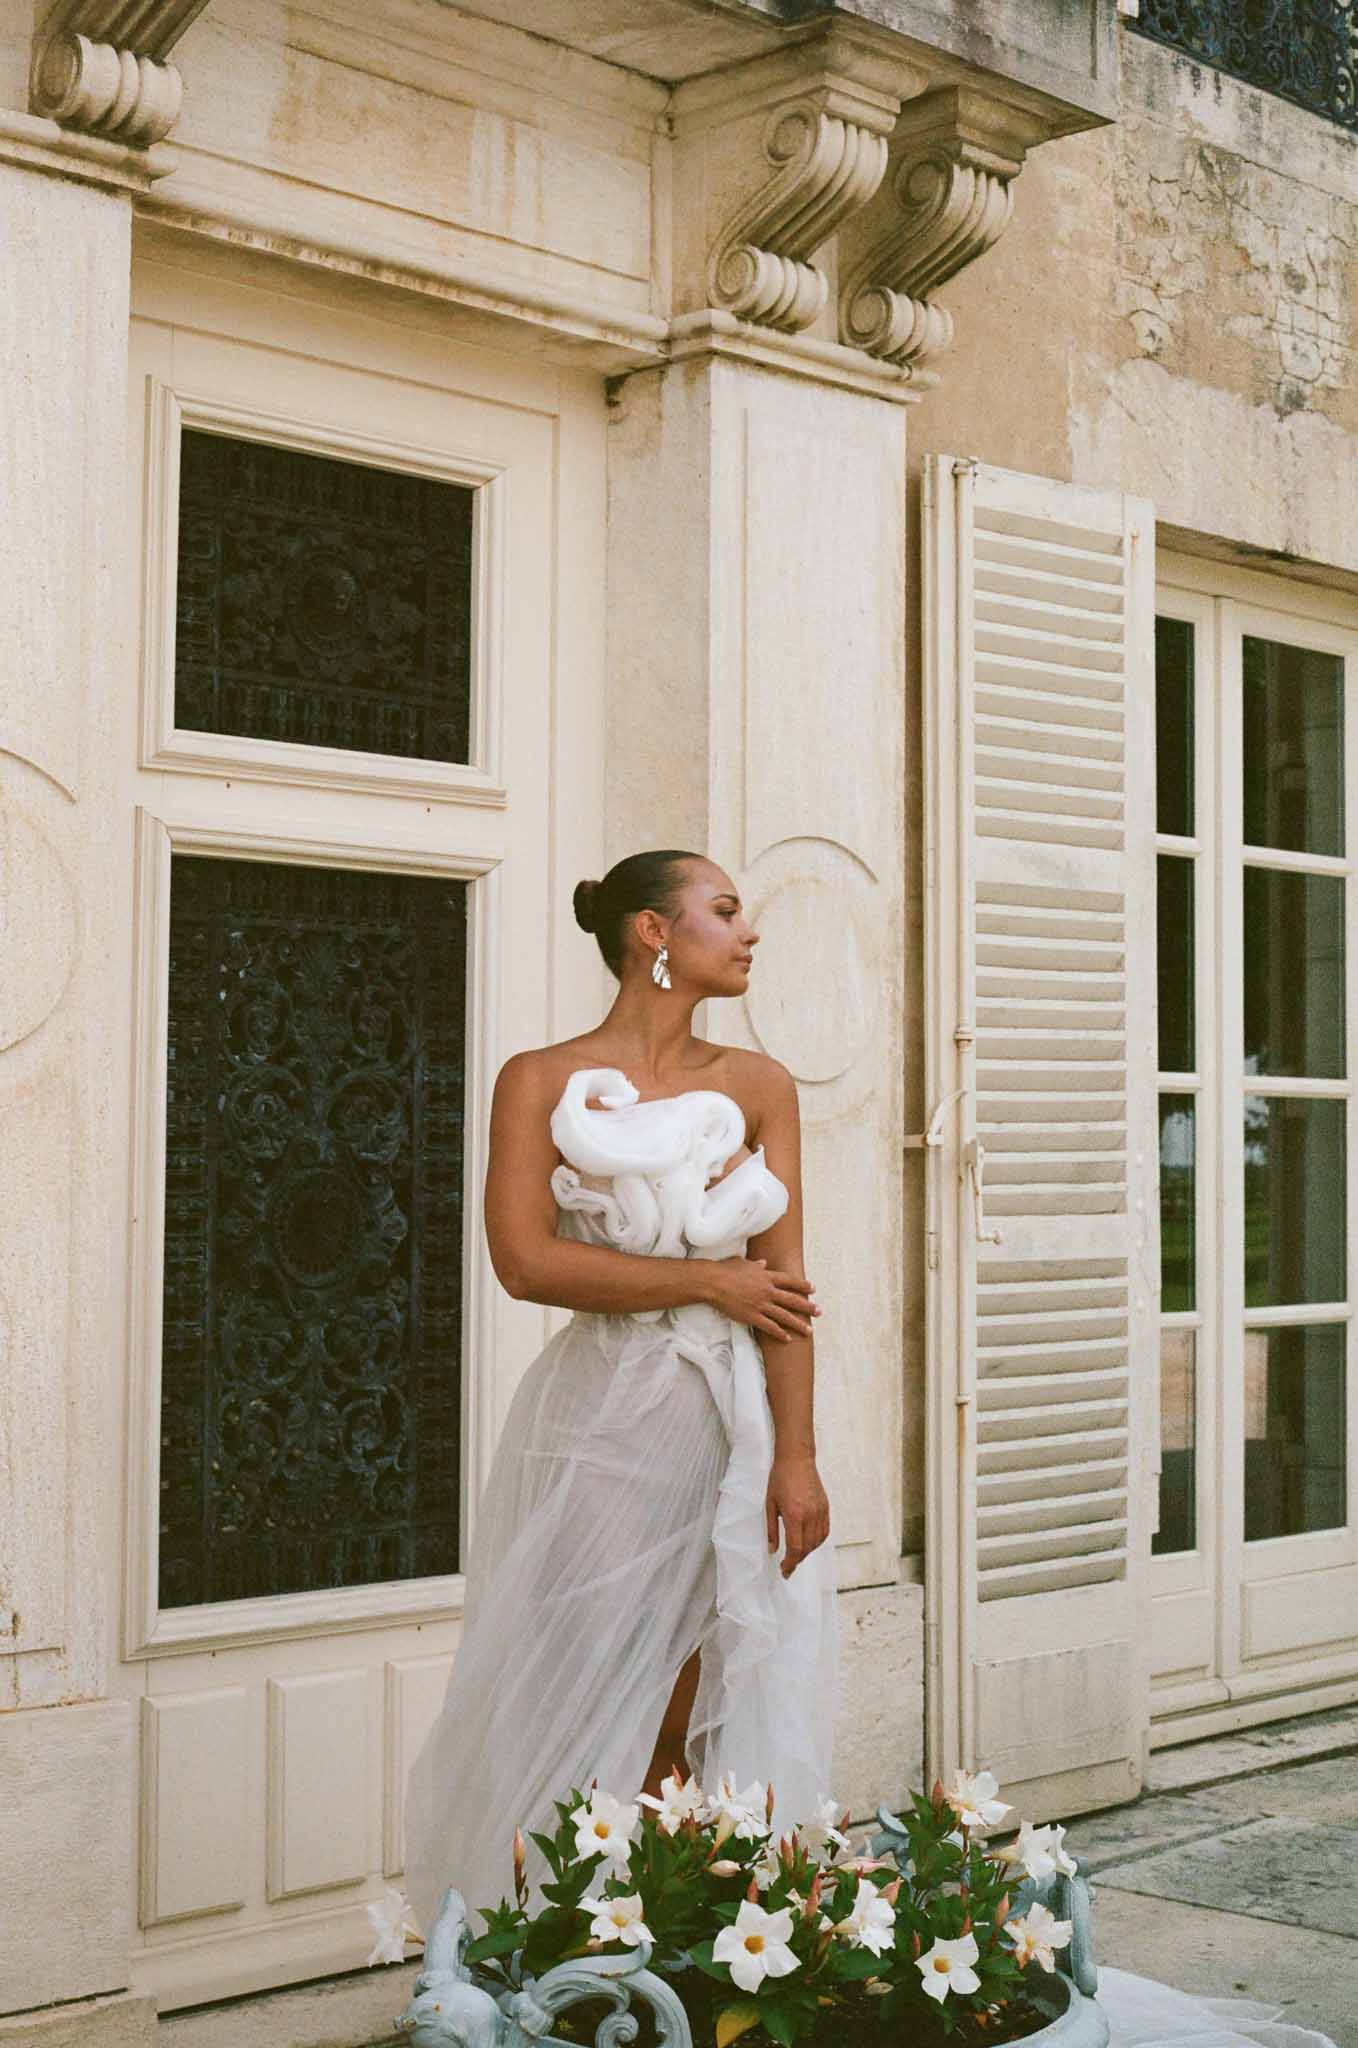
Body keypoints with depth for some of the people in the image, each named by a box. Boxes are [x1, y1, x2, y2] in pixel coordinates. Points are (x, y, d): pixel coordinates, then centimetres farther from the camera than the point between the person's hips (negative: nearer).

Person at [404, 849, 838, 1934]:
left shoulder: (758, 1086, 9)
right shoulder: (541, 1082, 2)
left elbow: (784, 1280, 2)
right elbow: (526, 1260, -11)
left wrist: (797, 1456, -7)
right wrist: (711, 1282, -8)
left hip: (730, 1429, 2)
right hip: (598, 1424, -2)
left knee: (703, 1724, 3)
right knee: (578, 1716, 1)